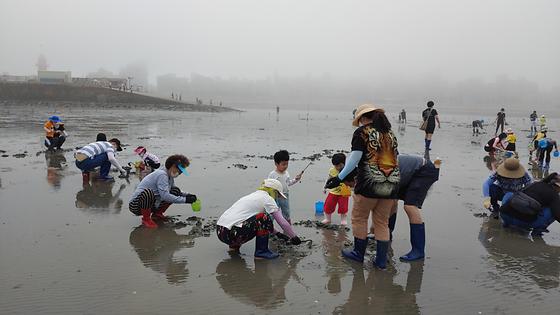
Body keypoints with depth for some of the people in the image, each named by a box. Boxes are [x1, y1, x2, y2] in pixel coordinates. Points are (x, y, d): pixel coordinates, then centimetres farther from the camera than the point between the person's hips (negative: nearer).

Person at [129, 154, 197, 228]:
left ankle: (157, 214, 12)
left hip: (152, 204, 9)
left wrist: (187, 195, 2)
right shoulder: (162, 175, -23)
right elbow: (165, 196, -32)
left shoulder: (169, 177, 5)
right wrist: (184, 200, -27)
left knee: (175, 192, 2)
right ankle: (146, 219, -16)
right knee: (147, 192, -41)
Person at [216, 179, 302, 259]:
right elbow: (283, 222, -2)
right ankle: (261, 252, 0)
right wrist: (294, 237, 11)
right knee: (264, 218, -10)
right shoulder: (267, 198, -2)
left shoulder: (254, 195, 22)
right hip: (230, 234, -9)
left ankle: (234, 246, 25)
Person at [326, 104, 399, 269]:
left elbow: (355, 157, -12)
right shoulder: (390, 133, 14)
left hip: (369, 182, -6)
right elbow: (395, 157, 14)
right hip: (392, 184, 6)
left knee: (359, 218, 13)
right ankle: (381, 260, 19)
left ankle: (358, 253, 24)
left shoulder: (362, 131, -2)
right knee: (382, 222, 15)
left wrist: (340, 178, -11)